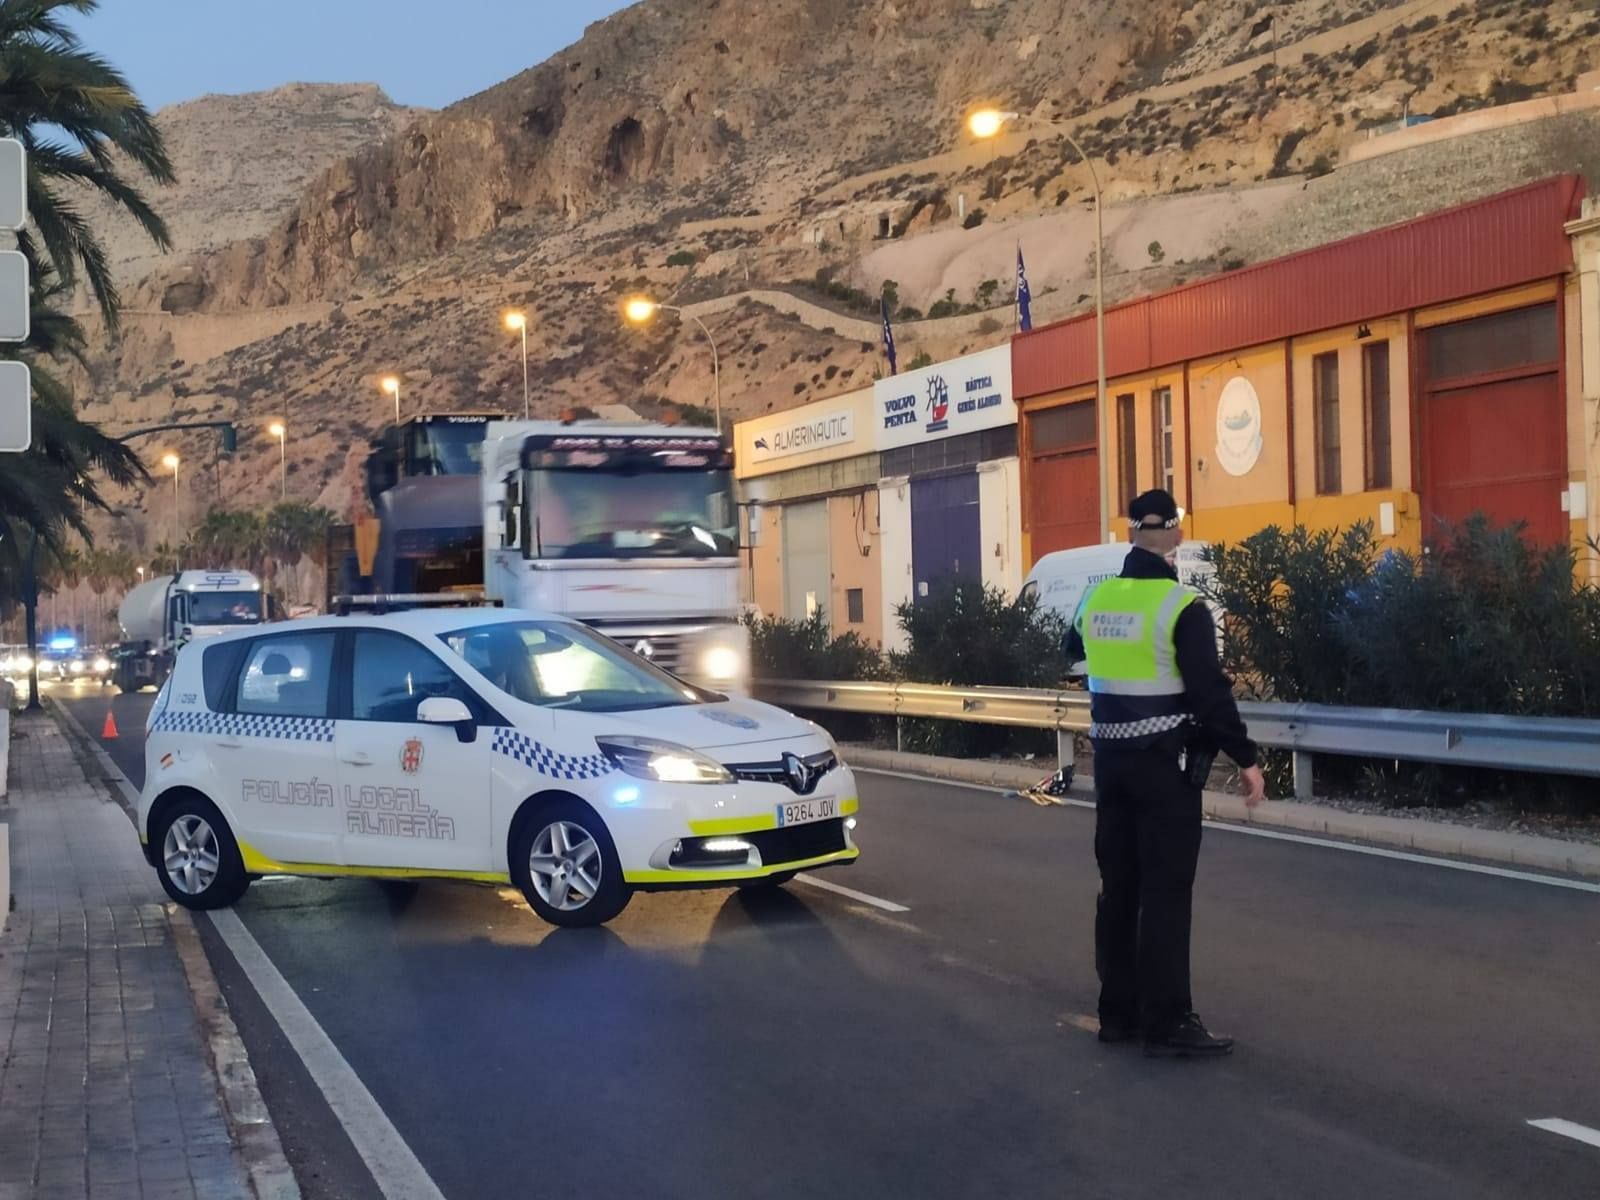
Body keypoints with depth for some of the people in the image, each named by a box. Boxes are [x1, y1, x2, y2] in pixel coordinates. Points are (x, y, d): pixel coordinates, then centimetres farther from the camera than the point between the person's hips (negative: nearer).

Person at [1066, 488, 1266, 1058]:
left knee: (1118, 885, 12)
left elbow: (1074, 649, 26)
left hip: (1110, 757, 6)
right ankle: (1167, 1022, -3)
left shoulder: (1096, 598, 5)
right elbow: (1210, 691, -17)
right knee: (1165, 890, -4)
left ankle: (1119, 1011, 18)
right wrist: (1246, 759, -10)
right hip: (1164, 761, -6)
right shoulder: (1182, 606, -14)